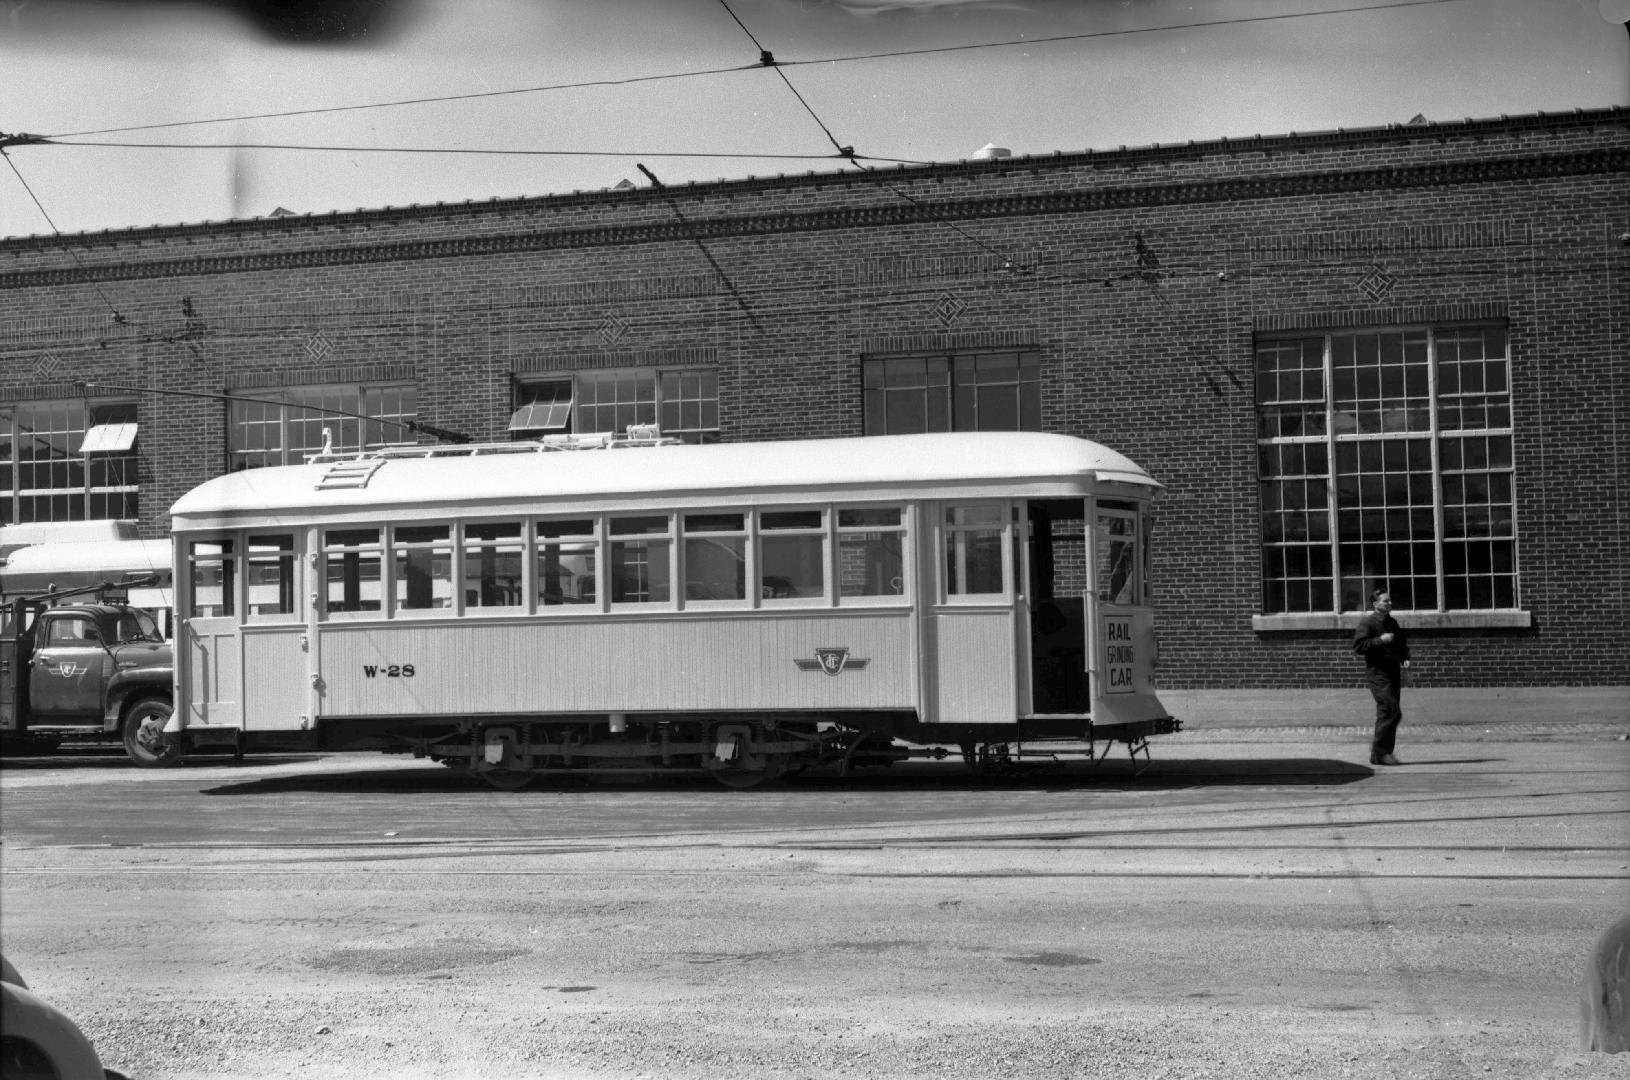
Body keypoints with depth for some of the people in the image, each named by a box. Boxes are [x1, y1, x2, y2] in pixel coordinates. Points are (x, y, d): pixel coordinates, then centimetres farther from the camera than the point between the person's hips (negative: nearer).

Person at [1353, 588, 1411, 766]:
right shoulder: (1367, 623, -9)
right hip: (1377, 675, -8)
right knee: (1393, 712, -15)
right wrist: (1380, 640, -23)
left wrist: (1404, 657, 12)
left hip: (1393, 673, 8)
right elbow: (1358, 646, -18)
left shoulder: (1392, 622, 15)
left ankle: (1382, 753, 17)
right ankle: (1379, 752, -10)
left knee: (1386, 714, 10)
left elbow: (1401, 642, 30)